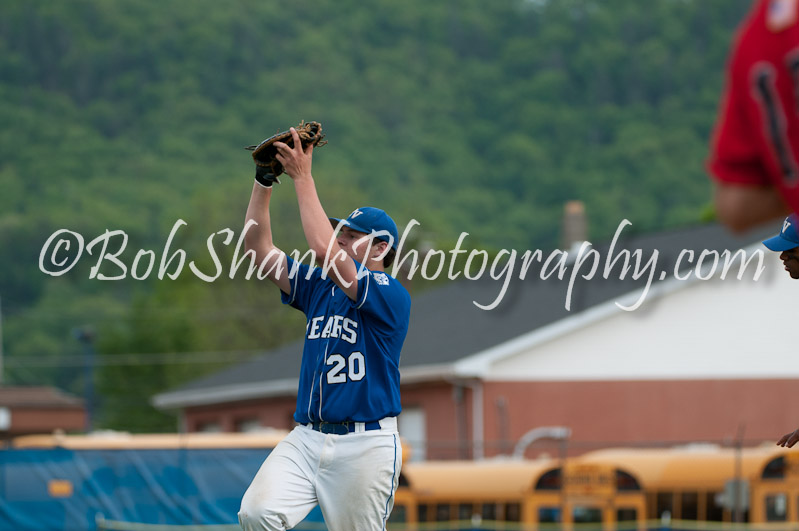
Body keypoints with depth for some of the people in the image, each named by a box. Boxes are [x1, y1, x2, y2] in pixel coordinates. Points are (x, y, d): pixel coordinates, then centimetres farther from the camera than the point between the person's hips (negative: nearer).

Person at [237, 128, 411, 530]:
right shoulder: (319, 286, 16)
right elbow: (258, 247, 11)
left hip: (365, 444, -5)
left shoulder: (392, 296, -7)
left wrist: (303, 178, -15)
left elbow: (324, 251, -19)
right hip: (306, 438, 5)